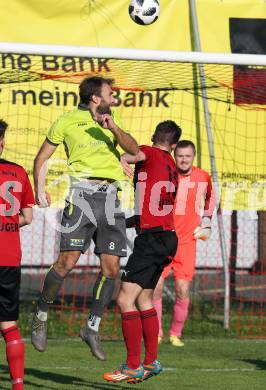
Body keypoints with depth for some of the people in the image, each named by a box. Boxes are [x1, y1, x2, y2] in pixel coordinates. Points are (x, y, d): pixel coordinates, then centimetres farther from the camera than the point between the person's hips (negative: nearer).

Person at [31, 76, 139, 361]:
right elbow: (42, 158, 11)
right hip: (82, 194, -5)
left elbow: (134, 150, 5)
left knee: (111, 268, -1)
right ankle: (41, 316, 6)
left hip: (110, 197, 5)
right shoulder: (68, 121, 4)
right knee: (67, 261, -14)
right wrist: (40, 189, 2)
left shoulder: (111, 120, 17)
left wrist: (114, 128, -9)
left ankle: (92, 328, 11)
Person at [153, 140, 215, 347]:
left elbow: (210, 197, 23)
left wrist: (206, 222, 18)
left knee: (183, 291, -6)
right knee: (155, 288, -6)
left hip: (187, 242, 1)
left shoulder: (203, 177, 1)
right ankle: (156, 333, 9)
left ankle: (176, 333, 10)